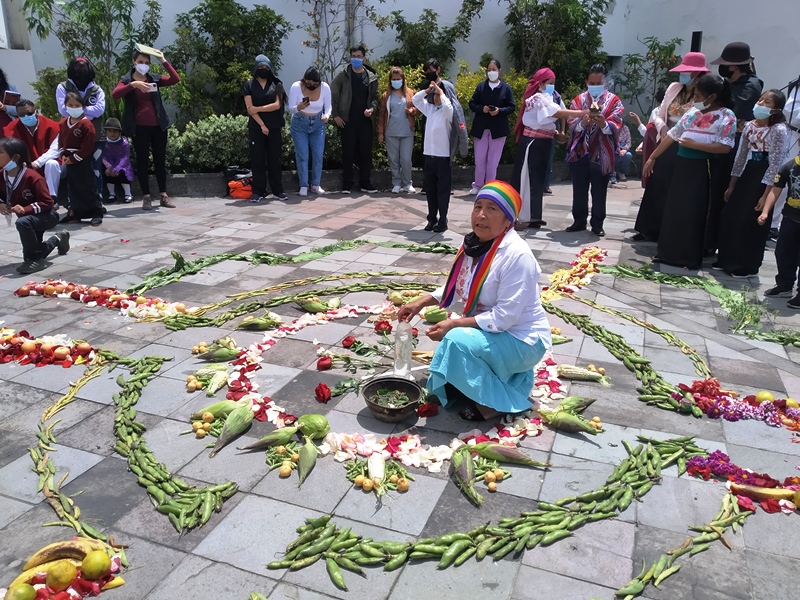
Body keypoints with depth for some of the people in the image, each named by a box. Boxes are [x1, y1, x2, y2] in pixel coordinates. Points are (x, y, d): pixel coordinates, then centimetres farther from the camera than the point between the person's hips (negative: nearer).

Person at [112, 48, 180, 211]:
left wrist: (163, 61, -9)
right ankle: (146, 197, 4)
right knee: (142, 161, 1)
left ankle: (163, 195, 12)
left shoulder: (154, 78, 9)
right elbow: (115, 94, -16)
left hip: (158, 126, 2)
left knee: (160, 160, 6)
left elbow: (176, 79, -6)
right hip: (140, 127, -2)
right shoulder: (127, 80, 3)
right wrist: (133, 84, -27)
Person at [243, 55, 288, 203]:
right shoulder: (249, 84, 4)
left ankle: (277, 190, 9)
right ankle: (258, 191, 2)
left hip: (275, 127, 1)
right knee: (257, 159, 0)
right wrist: (262, 125, -11)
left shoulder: (276, 84, 7)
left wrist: (257, 108, -9)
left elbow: (277, 105, -5)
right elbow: (249, 108, -4)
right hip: (256, 127, 0)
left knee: (274, 159, 3)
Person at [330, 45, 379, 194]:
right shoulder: (343, 75, 0)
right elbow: (332, 95, 0)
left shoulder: (372, 76, 7)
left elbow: (375, 96, 11)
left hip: (365, 121, 2)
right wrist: (335, 115, -6)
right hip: (347, 120, -2)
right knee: (348, 153, 1)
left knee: (366, 152, 4)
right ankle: (347, 184, 9)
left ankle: (366, 183, 13)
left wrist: (372, 108, -9)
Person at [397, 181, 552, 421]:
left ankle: (493, 403, -9)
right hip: (491, 332, 8)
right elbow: (458, 287, 12)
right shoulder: (474, 243, -3)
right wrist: (421, 303, 0)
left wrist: (453, 324, -25)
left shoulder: (517, 255, -27)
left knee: (456, 341, -30)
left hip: (522, 340, -8)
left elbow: (504, 317, -28)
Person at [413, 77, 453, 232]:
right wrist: (427, 90, 7)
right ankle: (432, 219, 20)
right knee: (430, 188, 11)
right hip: (429, 154, 6)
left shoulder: (447, 112, -8)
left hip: (443, 156, -6)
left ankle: (442, 221, 6)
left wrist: (441, 92, -16)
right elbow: (415, 100, 18)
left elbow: (448, 106, -30)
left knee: (443, 189, 0)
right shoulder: (429, 108, 11)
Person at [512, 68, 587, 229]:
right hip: (532, 143, -10)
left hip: (542, 143, 10)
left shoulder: (545, 98, 19)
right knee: (526, 179, -7)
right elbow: (558, 113, -25)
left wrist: (556, 134, 2)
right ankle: (521, 217, -4)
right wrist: (582, 112, -28)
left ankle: (531, 216, 17)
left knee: (537, 180, 11)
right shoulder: (538, 98, -13)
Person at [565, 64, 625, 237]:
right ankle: (579, 221, 20)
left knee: (599, 193, 4)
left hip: (602, 154, -2)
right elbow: (572, 124, -3)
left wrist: (603, 123, -32)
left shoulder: (614, 101, 1)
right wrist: (583, 122, -25)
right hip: (580, 152, 2)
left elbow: (616, 126, -11)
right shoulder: (578, 100, 7)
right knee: (579, 191, 8)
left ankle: (597, 225, 13)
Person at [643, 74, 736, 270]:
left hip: (700, 170, -6)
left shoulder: (726, 116, -8)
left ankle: (690, 258, 13)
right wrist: (652, 157, 11)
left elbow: (725, 147, -16)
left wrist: (694, 144, -18)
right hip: (681, 166, 6)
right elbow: (672, 135, 11)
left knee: (693, 214, 1)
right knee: (673, 211, 9)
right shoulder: (693, 111, 8)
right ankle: (668, 253, 21)